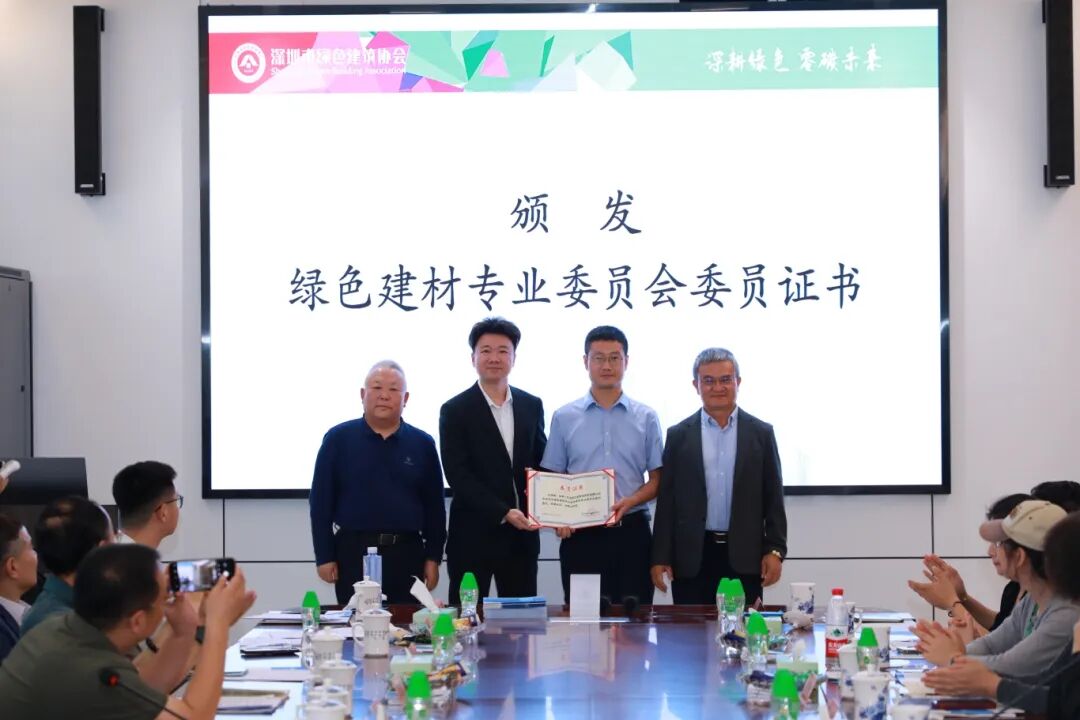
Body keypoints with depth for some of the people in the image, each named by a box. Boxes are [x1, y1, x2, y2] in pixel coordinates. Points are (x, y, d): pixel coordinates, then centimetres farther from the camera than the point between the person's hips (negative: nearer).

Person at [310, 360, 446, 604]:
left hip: (407, 553, 2)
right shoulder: (338, 439, 0)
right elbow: (321, 502, 1)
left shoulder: (422, 444, 6)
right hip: (353, 552, -2)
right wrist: (324, 556, -3)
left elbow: (434, 506, 8)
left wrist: (433, 557, 3)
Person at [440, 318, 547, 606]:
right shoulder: (455, 410, -3)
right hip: (473, 534, -4)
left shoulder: (532, 406, 10)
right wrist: (504, 513, -17)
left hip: (522, 533, 4)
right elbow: (457, 475, -9)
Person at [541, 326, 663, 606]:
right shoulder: (564, 418, 6)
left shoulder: (646, 418, 6)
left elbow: (657, 479, 7)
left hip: (631, 532, 0)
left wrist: (628, 502, -13)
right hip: (580, 535, 0)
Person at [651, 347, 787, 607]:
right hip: (692, 557, 0)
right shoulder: (679, 435, 6)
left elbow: (773, 498, 7)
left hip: (744, 556, 0)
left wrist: (775, 550, -1)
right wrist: (660, 558, 0)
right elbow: (667, 501, 5)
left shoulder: (761, 433, 6)